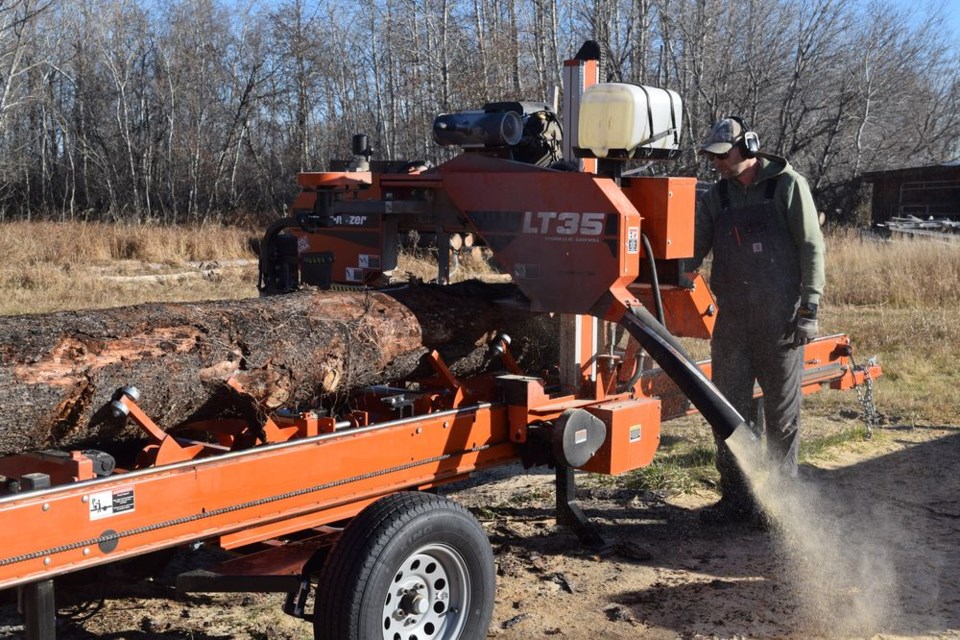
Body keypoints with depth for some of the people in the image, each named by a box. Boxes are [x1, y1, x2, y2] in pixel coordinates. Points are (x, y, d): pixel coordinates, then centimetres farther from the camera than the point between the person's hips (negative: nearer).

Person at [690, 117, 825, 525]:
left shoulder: (787, 185, -3)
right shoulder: (716, 198, 10)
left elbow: (811, 249, -5)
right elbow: (694, 251, 9)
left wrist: (809, 309, -11)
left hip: (781, 322, -4)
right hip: (732, 322, 5)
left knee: (781, 413, 5)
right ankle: (736, 499, 17)